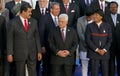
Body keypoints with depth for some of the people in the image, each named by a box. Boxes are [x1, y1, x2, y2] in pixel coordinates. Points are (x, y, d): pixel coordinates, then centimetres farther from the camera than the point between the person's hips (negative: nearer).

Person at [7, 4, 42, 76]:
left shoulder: (34, 22, 4)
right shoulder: (13, 23, -7)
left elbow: (37, 37, 8)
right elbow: (10, 39, -5)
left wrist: (39, 51, 6)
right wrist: (9, 54, -8)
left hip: (32, 53, 3)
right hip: (19, 53, -3)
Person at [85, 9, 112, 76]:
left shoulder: (107, 26, 6)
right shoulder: (89, 26, 2)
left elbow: (110, 40, 3)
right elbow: (87, 40, -4)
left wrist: (104, 50, -10)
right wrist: (97, 49, -10)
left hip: (105, 53, 2)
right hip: (93, 53, -1)